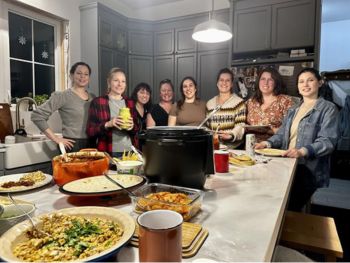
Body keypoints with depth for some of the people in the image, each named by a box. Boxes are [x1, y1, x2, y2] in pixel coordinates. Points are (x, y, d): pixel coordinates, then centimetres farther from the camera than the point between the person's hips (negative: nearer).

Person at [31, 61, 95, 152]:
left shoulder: (93, 97, 10)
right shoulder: (63, 96, -5)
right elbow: (37, 115, -9)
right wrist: (56, 138, -11)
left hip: (92, 145, 5)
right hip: (73, 146, -5)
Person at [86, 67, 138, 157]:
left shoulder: (130, 103, 9)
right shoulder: (97, 102, -2)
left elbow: (137, 129, 12)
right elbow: (90, 131, -3)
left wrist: (132, 127, -10)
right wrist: (107, 124, -19)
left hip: (129, 152, 3)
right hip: (108, 153, -3)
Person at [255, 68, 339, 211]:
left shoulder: (328, 108, -6)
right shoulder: (293, 110, 16)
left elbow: (328, 141, -16)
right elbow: (282, 134, 14)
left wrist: (303, 151, -32)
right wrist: (268, 143, -6)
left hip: (309, 169, -6)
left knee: (291, 208, -3)